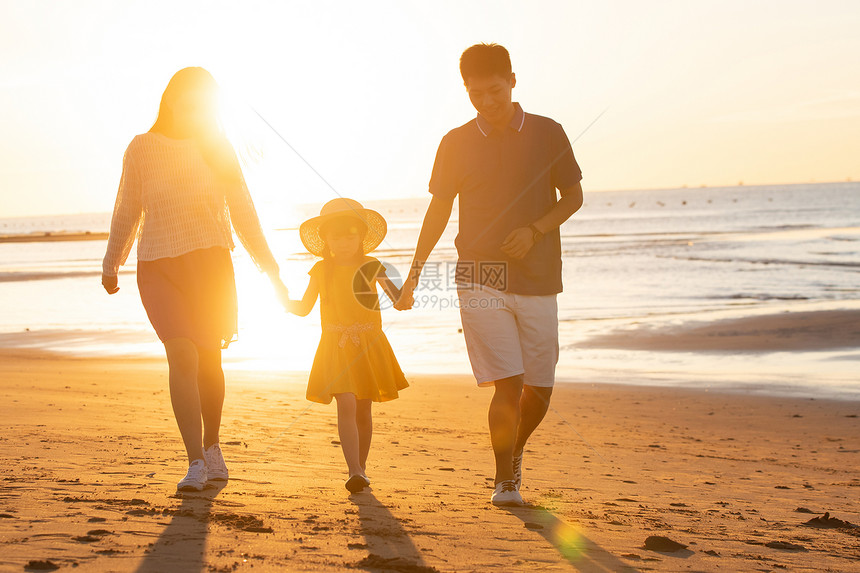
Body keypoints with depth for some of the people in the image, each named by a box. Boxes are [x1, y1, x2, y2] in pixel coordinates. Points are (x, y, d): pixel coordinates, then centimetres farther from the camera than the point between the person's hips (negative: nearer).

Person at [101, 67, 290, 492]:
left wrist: (270, 270, 6)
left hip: (210, 263, 1)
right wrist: (110, 266, 17)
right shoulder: (142, 149, 0)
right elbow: (127, 212, 10)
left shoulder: (218, 148, 3)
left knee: (209, 358, 8)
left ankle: (211, 447, 29)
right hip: (158, 266, -1)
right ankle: (195, 464, -14)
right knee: (182, 357, -16)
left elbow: (243, 214, 8)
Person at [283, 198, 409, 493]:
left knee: (362, 411, 9)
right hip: (336, 346, -1)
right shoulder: (321, 271, 3)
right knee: (346, 406, -16)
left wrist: (404, 296, -26)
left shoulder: (371, 267, 0)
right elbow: (304, 307, 9)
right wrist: (286, 302, -10)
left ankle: (360, 466, 26)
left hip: (368, 345, 1)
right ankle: (354, 471, -21)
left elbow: (397, 297, -4)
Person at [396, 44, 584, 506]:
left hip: (538, 281, 1)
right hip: (481, 281, -1)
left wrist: (535, 230, -11)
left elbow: (573, 197, 8)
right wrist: (414, 273, 7)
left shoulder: (547, 134, 2)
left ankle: (516, 450, 36)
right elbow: (439, 209, 11)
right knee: (507, 384, -11)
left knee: (539, 390, 6)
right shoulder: (456, 144, 3)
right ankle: (504, 480, 4)